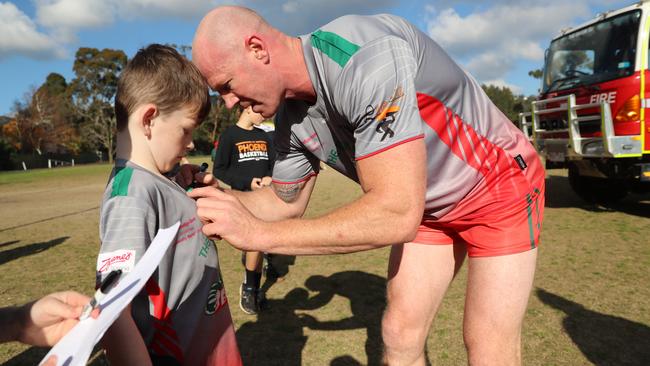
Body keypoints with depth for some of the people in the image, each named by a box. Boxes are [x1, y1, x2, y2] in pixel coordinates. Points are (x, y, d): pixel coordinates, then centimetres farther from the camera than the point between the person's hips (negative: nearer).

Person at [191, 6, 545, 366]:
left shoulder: (362, 53, -35)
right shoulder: (291, 118, -9)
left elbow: (397, 214, -40)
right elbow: (287, 201, 7)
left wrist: (261, 233, -35)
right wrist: (219, 196, -11)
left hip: (500, 184, -6)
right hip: (427, 205, 6)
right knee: (400, 335, 5)